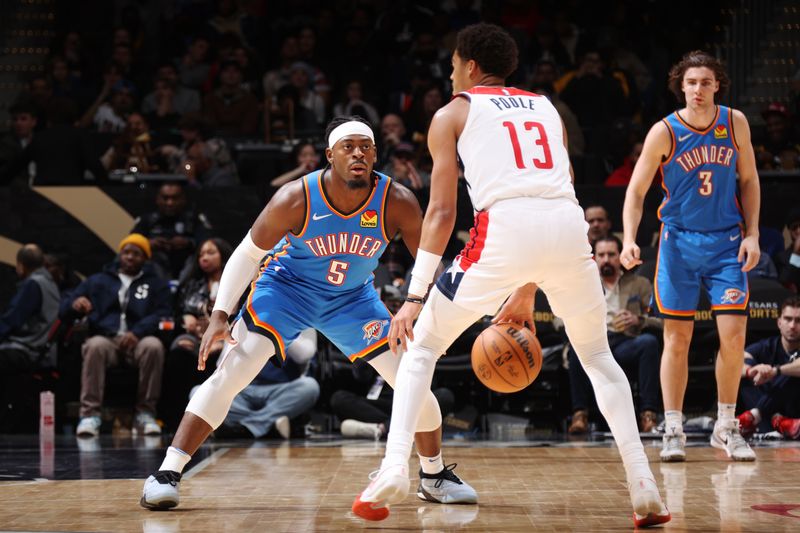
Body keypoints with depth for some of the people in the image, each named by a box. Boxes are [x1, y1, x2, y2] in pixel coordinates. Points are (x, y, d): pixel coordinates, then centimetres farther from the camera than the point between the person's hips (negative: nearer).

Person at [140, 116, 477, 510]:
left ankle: (436, 475, 20)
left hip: (353, 298, 2)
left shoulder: (397, 203, -24)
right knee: (228, 376, -18)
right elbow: (248, 254, -15)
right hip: (286, 287, -2)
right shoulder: (295, 199, -28)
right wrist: (220, 314, -22)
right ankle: (166, 474, -14)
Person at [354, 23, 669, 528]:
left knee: (422, 346, 15)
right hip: (569, 226, 4)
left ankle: (394, 469, -1)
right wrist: (528, 290, 36)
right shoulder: (545, 108, 31)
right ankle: (645, 490, 14)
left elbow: (442, 211, 9)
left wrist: (415, 297, 9)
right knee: (598, 357, 24)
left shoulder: (453, 113, 19)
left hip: (506, 229, -3)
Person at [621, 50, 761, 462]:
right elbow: (636, 192, -5)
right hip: (679, 241, -2)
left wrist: (752, 234, -1)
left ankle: (726, 428, 10)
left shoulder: (735, 123, -2)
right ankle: (673, 431, 8)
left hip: (727, 241, 2)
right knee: (677, 337, 0)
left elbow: (748, 181, 8)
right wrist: (629, 239, -19)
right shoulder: (664, 132, -10)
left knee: (733, 334, -5)